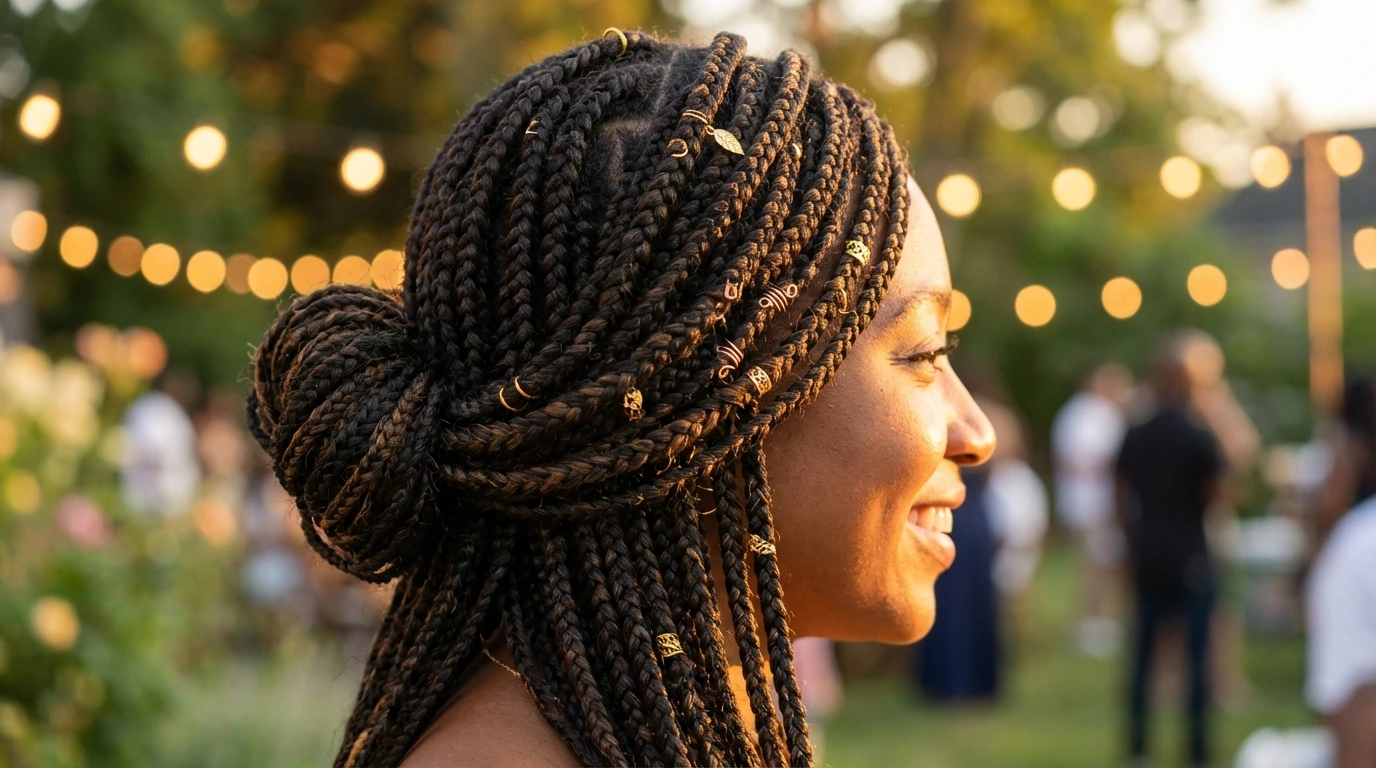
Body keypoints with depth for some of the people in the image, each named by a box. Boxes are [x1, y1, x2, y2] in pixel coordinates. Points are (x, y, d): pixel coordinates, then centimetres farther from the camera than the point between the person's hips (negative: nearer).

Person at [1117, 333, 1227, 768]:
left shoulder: (1134, 439, 4)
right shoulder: (1199, 437, -11)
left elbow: (1124, 503, 8)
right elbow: (1217, 495, -8)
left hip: (1148, 556, 5)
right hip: (1190, 556, -5)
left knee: (1143, 650, 10)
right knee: (1197, 651, 0)